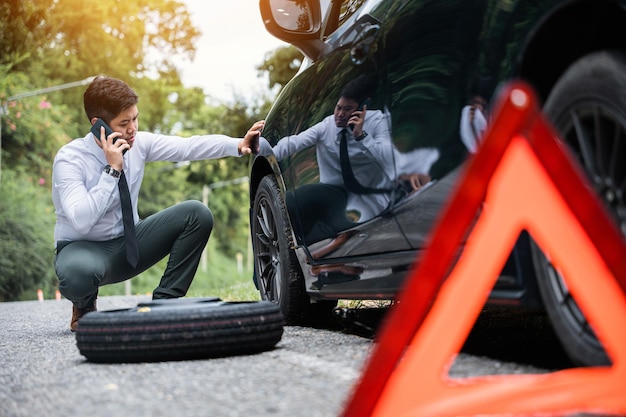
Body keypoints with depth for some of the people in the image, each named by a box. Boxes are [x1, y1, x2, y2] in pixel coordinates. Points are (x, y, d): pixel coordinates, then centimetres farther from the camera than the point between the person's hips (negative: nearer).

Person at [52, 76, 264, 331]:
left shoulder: (139, 143, -7)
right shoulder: (69, 159, -21)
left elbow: (188, 147, -14)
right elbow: (81, 221, -32)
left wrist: (238, 145, -28)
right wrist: (112, 170, -32)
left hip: (130, 243, 5)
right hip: (83, 248, -5)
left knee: (197, 214, -14)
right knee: (78, 272, -43)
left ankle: (165, 300, -5)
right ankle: (84, 308, -2)